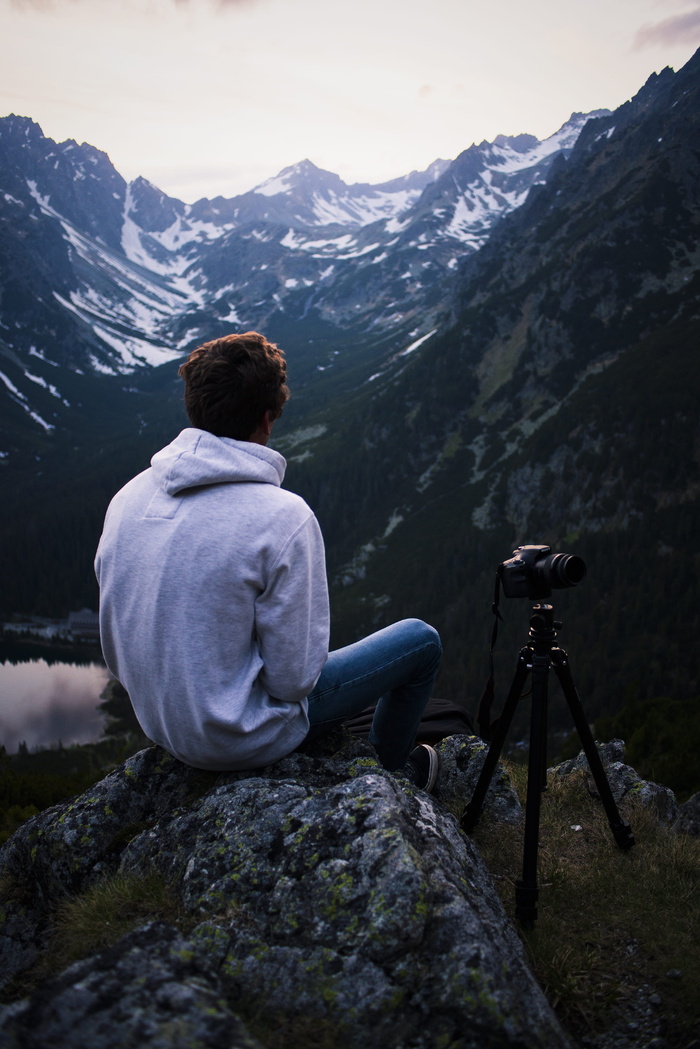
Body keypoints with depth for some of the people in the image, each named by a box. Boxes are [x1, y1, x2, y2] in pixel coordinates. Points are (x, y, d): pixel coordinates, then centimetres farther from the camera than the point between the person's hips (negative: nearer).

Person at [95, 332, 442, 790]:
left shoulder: (126, 498, -7)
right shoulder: (284, 516, -27)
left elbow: (115, 652, 2)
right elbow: (292, 679, -23)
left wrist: (166, 694, 17)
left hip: (157, 723, 7)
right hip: (245, 742, -6)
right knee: (421, 640, 9)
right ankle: (390, 769, 36)